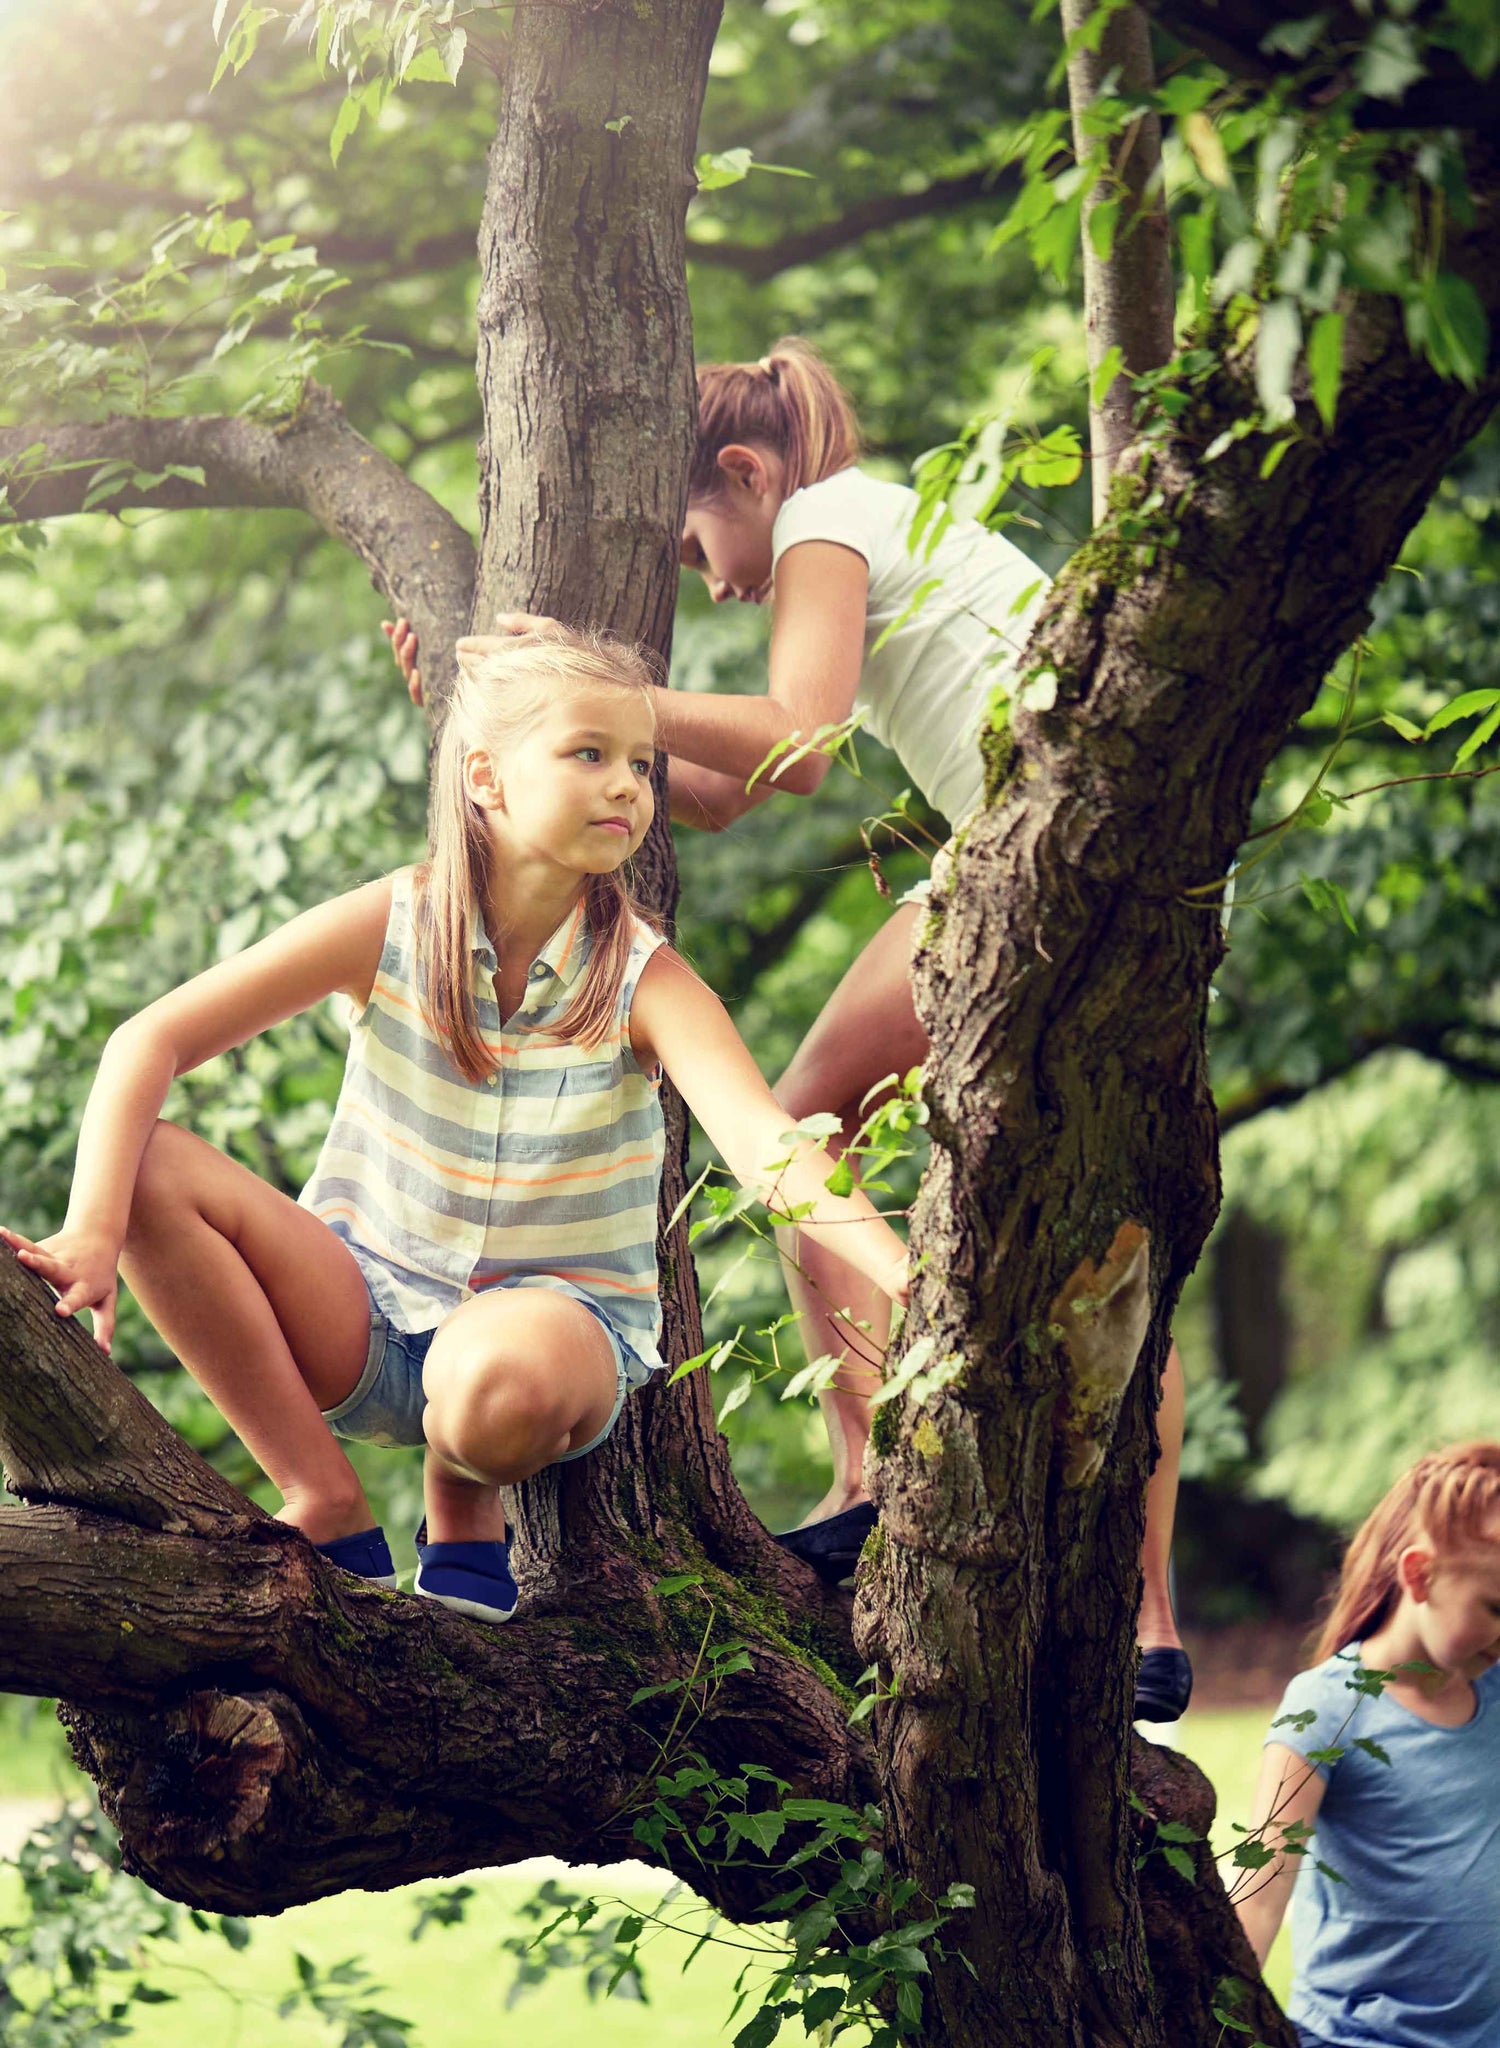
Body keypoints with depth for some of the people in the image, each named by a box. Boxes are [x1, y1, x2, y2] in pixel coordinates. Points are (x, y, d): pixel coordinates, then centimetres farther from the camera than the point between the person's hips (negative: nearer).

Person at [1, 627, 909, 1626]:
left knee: (500, 1374, -41)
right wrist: (91, 1235, -28)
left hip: (559, 1310, -3)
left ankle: (466, 1508, 0)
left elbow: (765, 1142, -28)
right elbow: (151, 1042, -14)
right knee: (153, 1168, -22)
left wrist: (894, 1265, -48)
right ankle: (329, 1505, -10)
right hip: (367, 1304, 3)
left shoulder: (645, 980, -12)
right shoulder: (392, 926, -10)